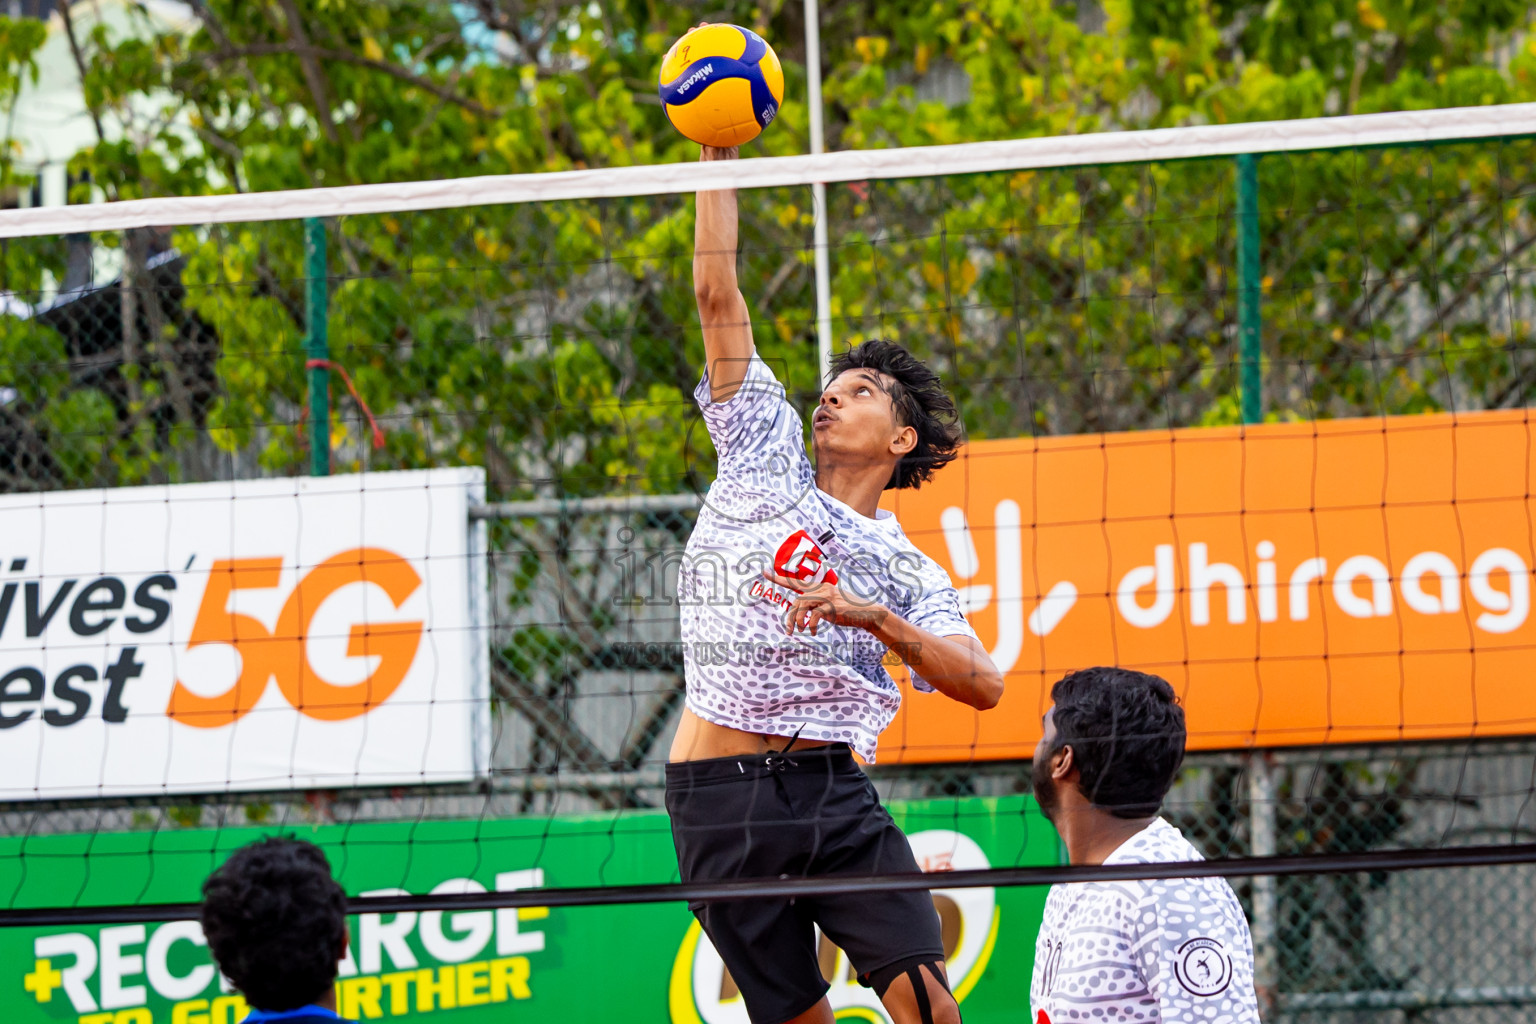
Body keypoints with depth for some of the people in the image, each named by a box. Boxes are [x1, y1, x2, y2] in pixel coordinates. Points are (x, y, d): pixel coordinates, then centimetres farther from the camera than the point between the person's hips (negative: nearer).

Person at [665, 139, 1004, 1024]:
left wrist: (876, 618, -14)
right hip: (720, 799, 0)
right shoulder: (766, 461, 14)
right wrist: (720, 159, 11)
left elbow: (983, 684, -2)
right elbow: (718, 296, 12)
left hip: (834, 788, 0)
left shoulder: (904, 569, 12)